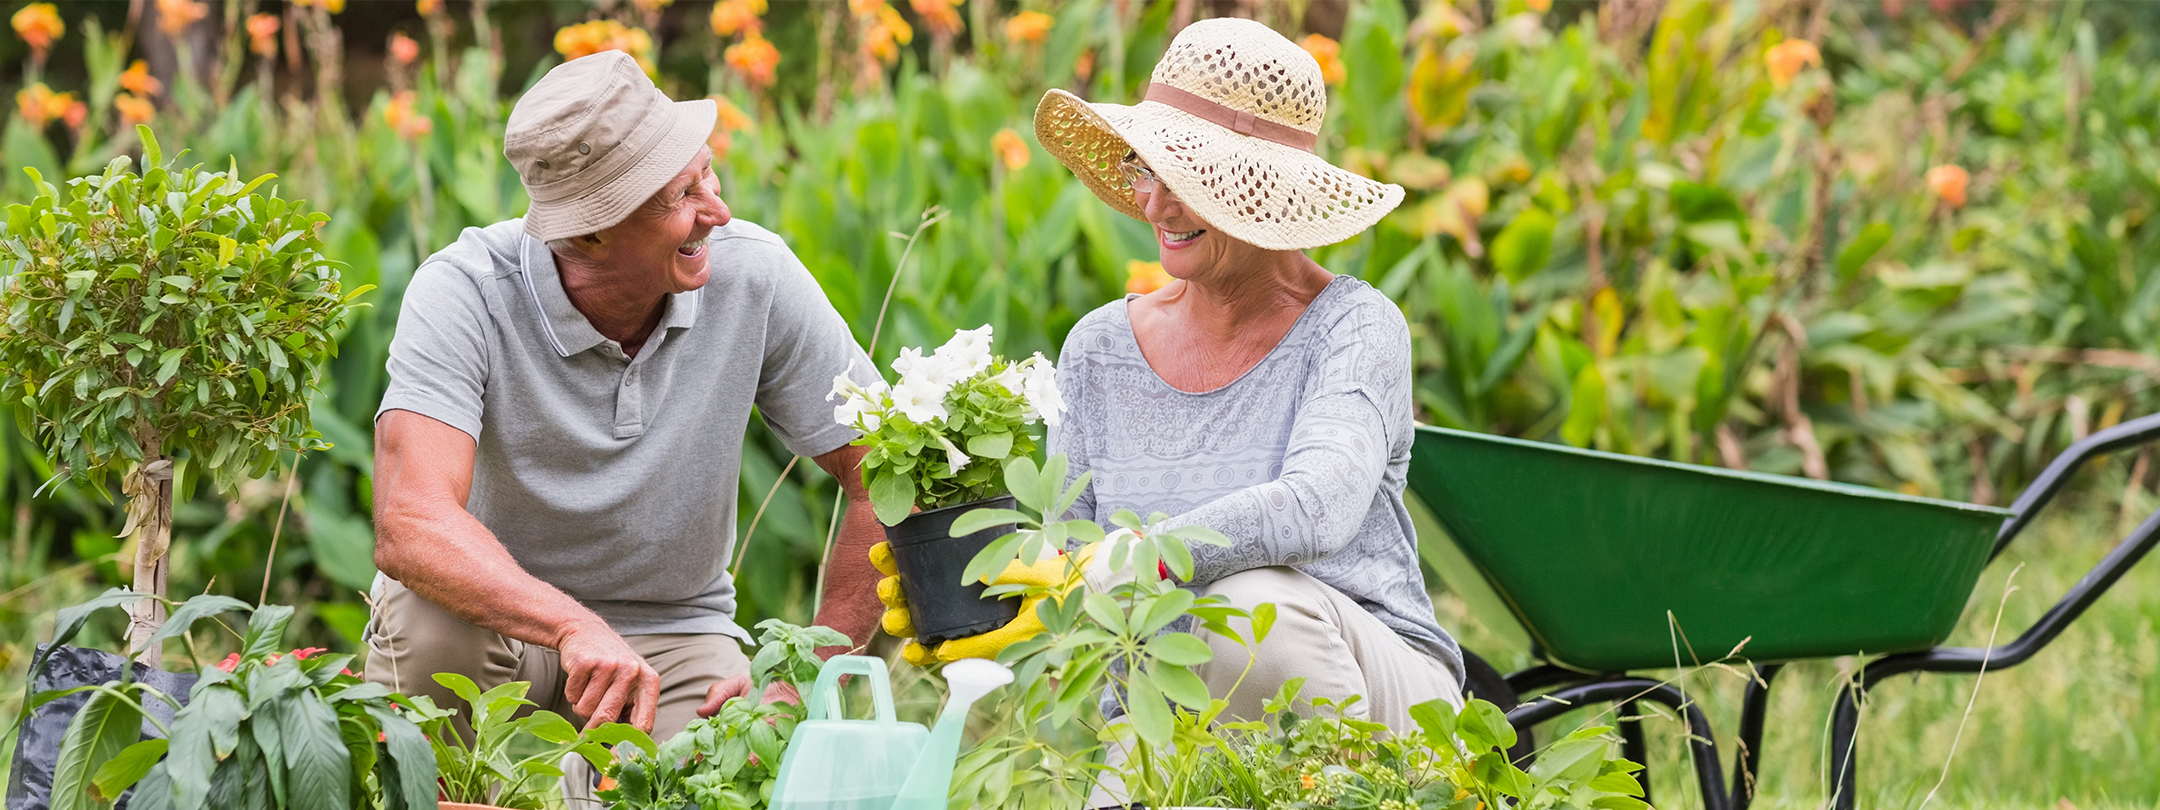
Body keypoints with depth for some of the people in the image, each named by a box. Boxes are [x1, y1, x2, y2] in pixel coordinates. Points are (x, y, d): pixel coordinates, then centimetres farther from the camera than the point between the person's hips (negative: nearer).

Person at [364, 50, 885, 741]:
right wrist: (577, 629, -51)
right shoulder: (465, 290, -24)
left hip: (672, 628, 2)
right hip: (500, 617, -2)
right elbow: (410, 525, -38)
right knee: (429, 622, -36)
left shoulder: (753, 275, -15)